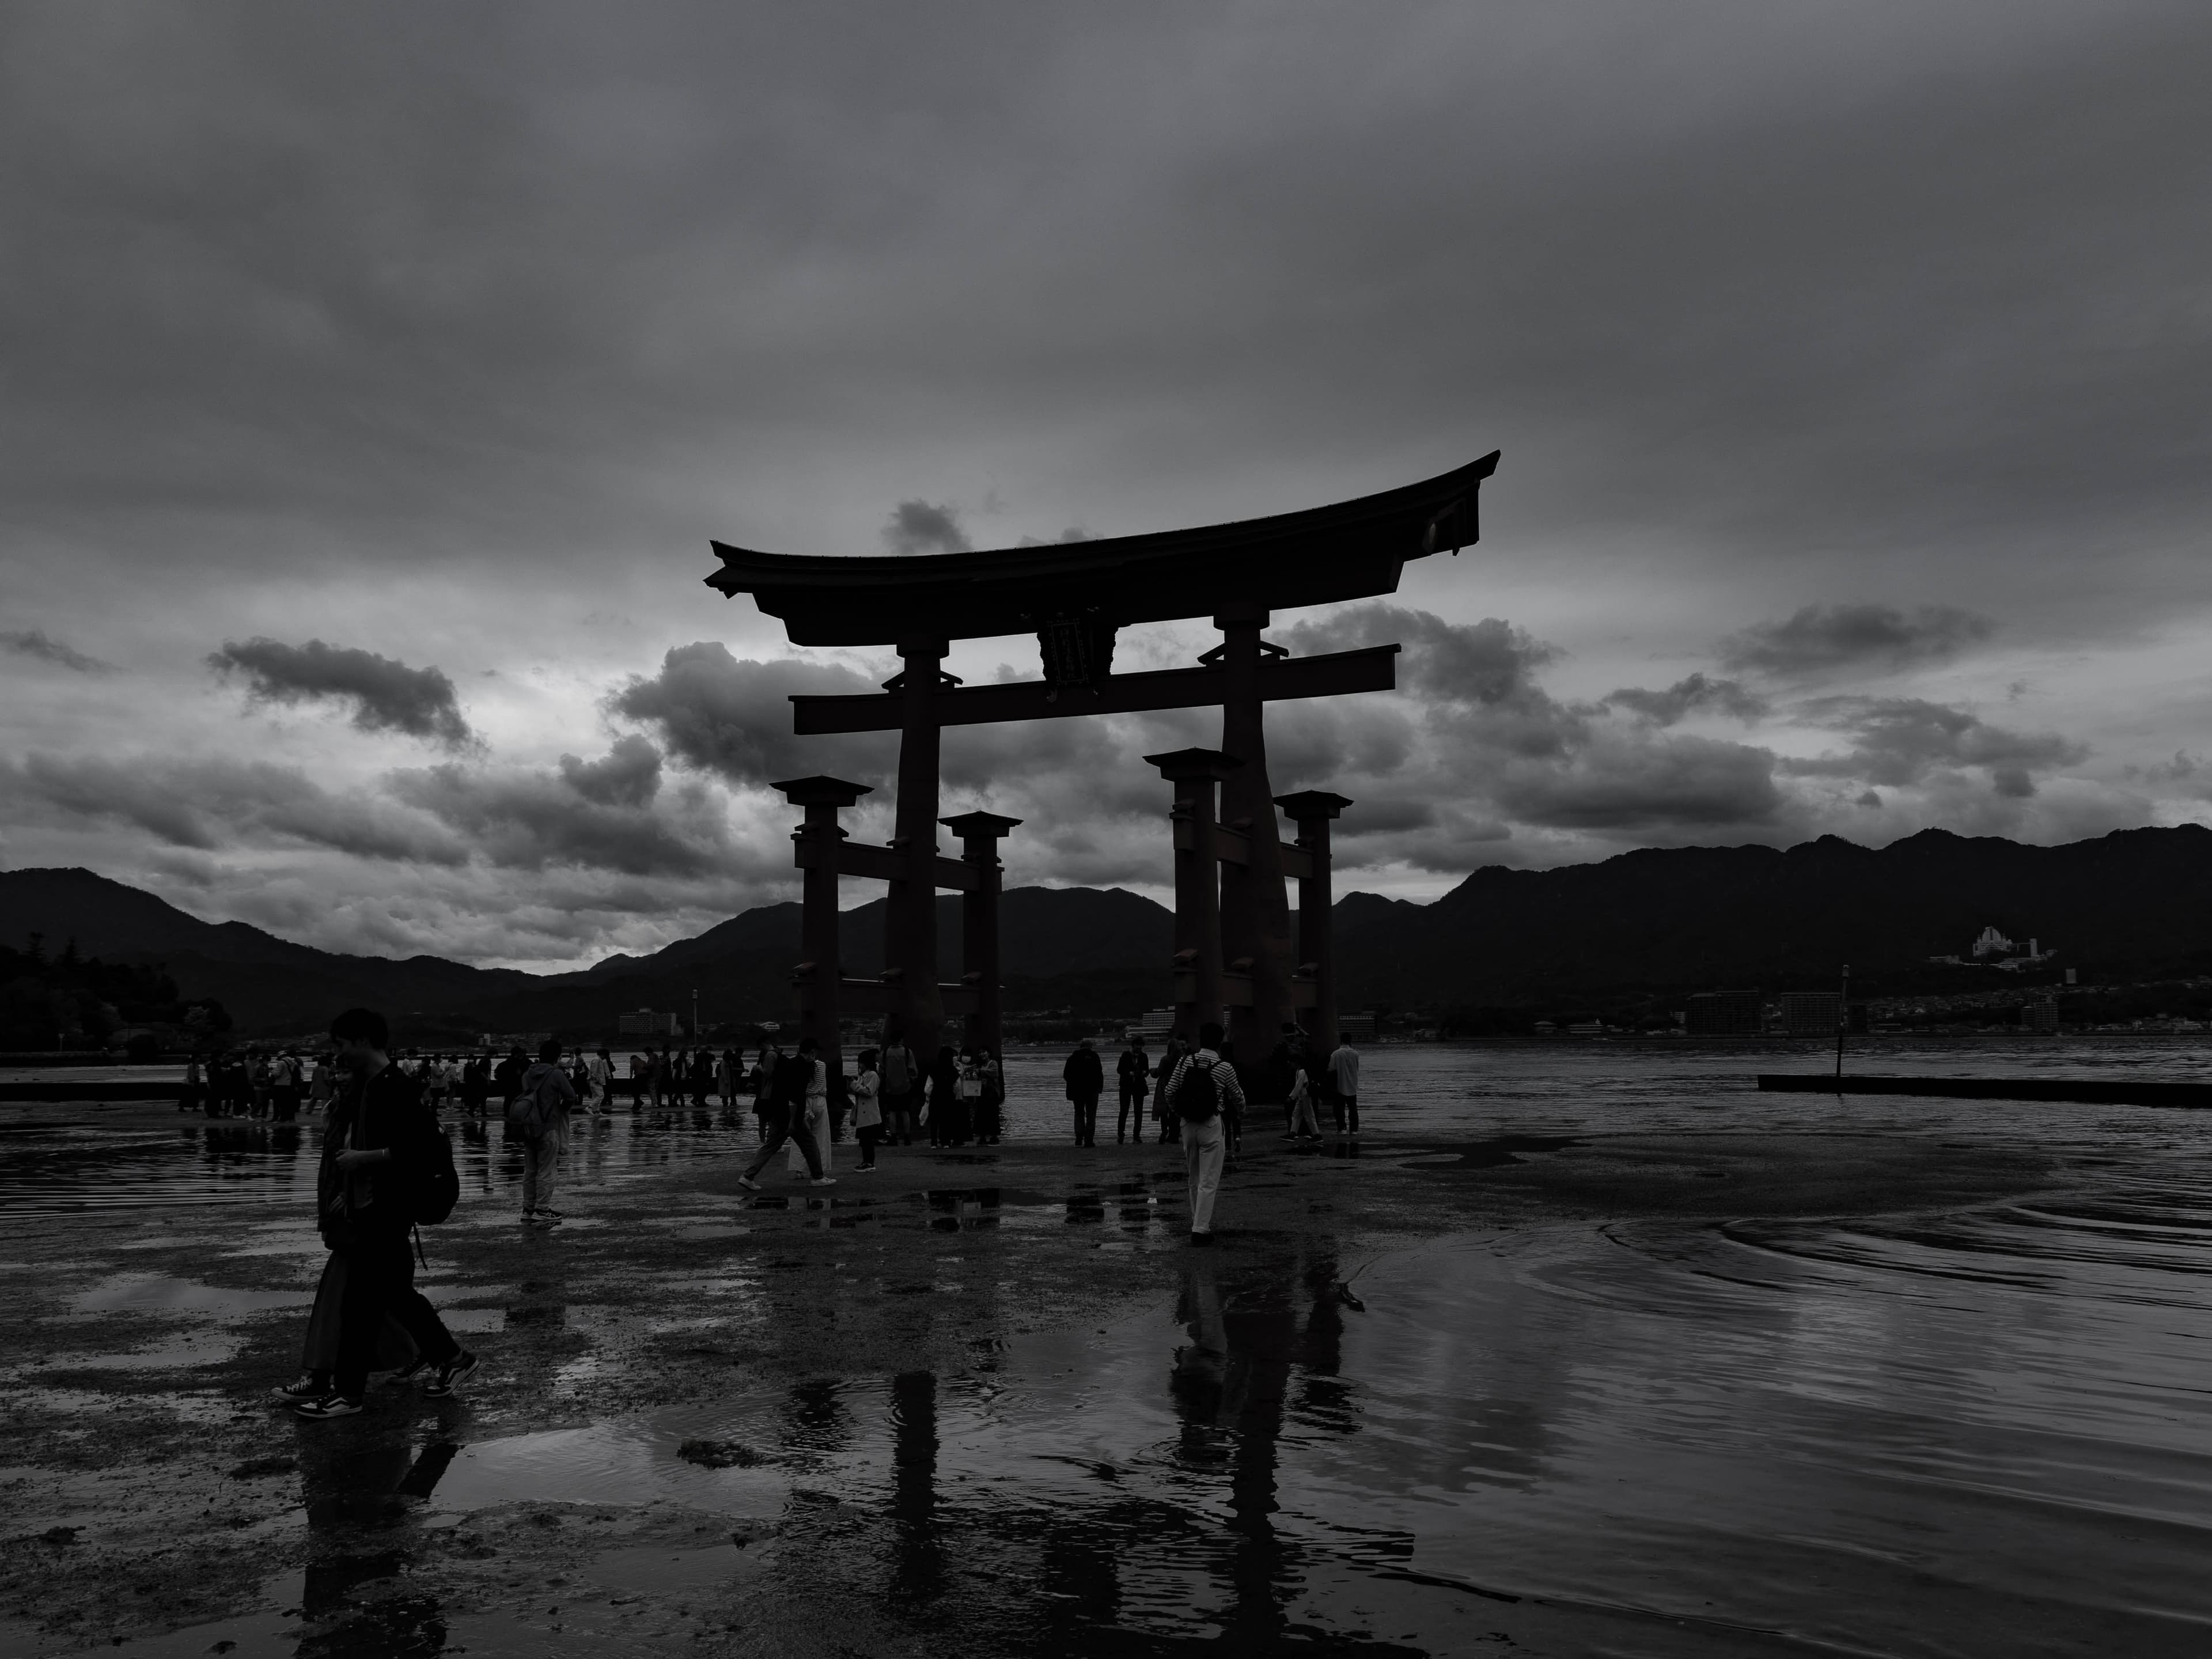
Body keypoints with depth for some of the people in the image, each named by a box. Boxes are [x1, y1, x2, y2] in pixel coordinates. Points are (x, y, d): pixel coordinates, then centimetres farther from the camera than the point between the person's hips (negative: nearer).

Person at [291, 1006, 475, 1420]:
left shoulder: (395, 1089, -18)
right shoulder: (362, 1087, 12)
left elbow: (425, 1145, -25)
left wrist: (365, 1158, -21)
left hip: (384, 1216, -10)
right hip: (363, 1210, 10)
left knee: (361, 1303, -2)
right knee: (397, 1293, 16)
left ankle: (348, 1393, 8)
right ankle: (451, 1358, 27)